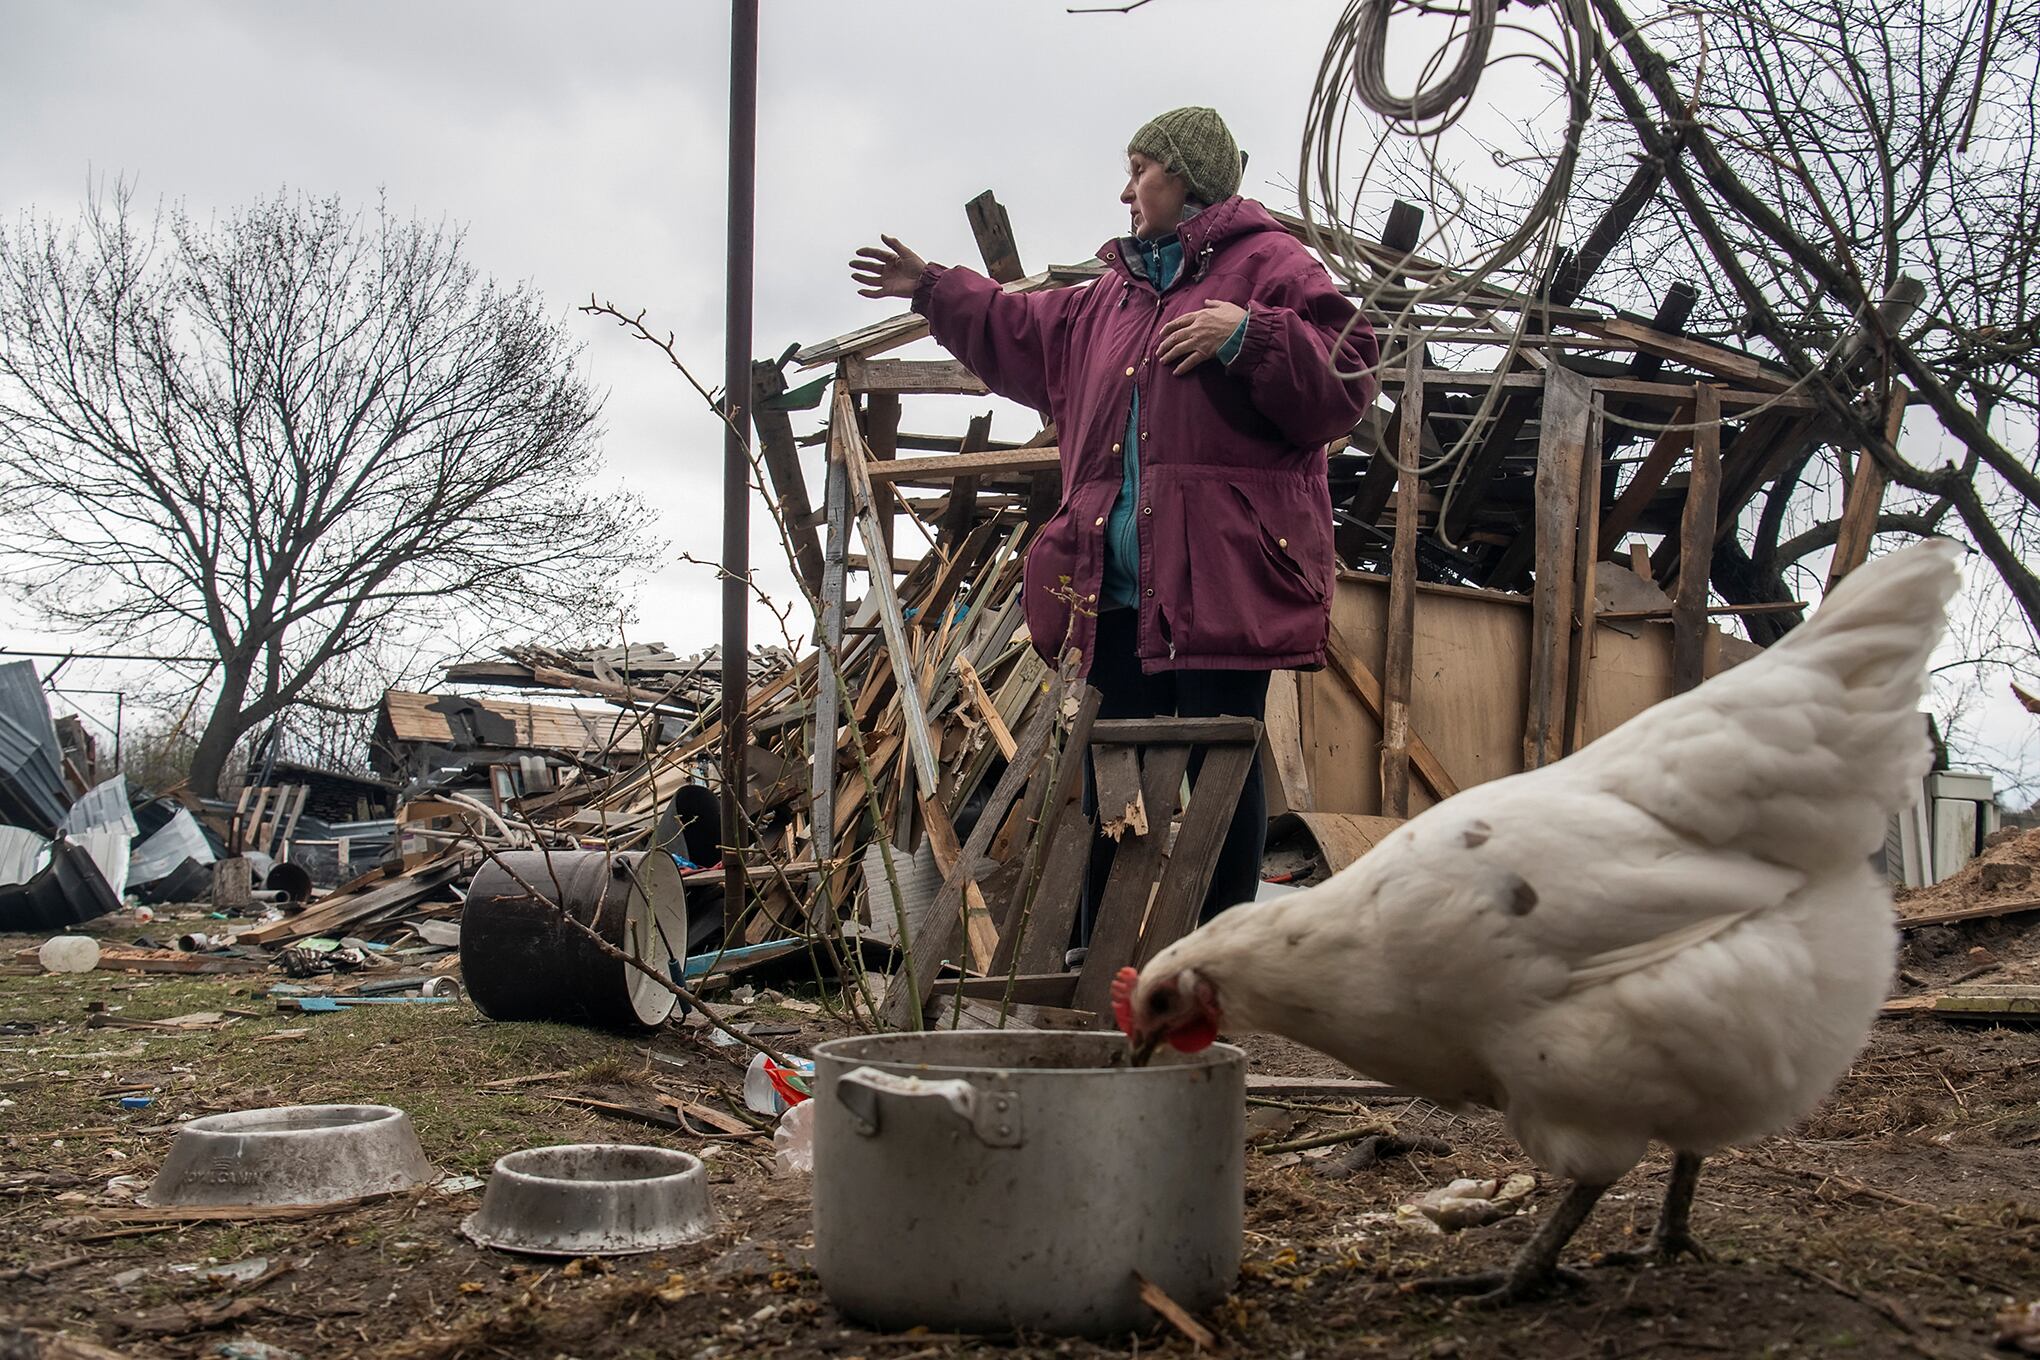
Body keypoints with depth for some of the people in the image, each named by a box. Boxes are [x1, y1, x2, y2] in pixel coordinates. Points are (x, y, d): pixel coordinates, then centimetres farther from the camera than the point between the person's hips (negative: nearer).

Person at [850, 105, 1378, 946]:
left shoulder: (1270, 267, 1)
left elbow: (1345, 381, -11)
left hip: (1221, 577, -8)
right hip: (1120, 586, 8)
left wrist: (1247, 336, -21)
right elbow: (1026, 337, 42)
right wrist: (934, 292, 47)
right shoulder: (1114, 294, 25)